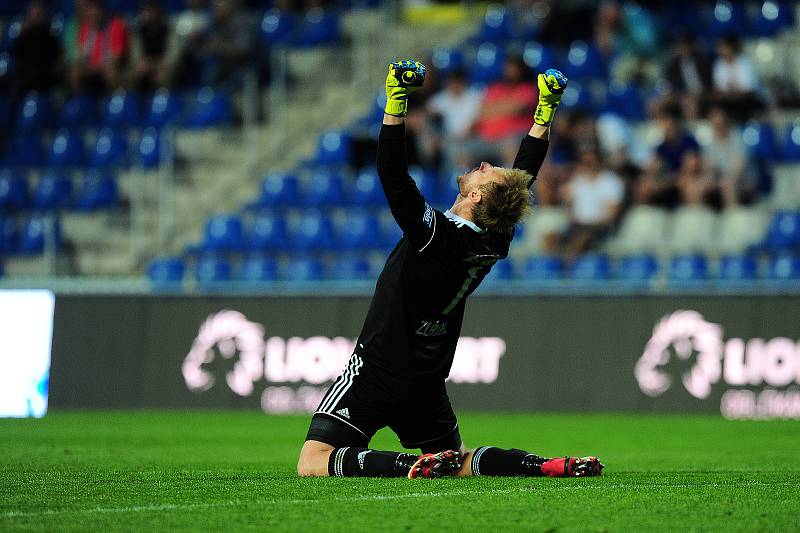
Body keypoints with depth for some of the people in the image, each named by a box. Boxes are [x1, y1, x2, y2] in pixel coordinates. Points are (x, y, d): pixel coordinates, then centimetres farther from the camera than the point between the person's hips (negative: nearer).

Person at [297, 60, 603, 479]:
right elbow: (526, 170, 9)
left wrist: (397, 100, -30)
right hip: (426, 382, 7)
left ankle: (415, 466, -28)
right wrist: (545, 110, 11)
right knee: (457, 464, 20)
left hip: (377, 372, -7)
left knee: (313, 463, -11)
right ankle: (548, 466, -2)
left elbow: (392, 173, -28)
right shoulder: (495, 241, -3)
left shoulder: (435, 234, -22)